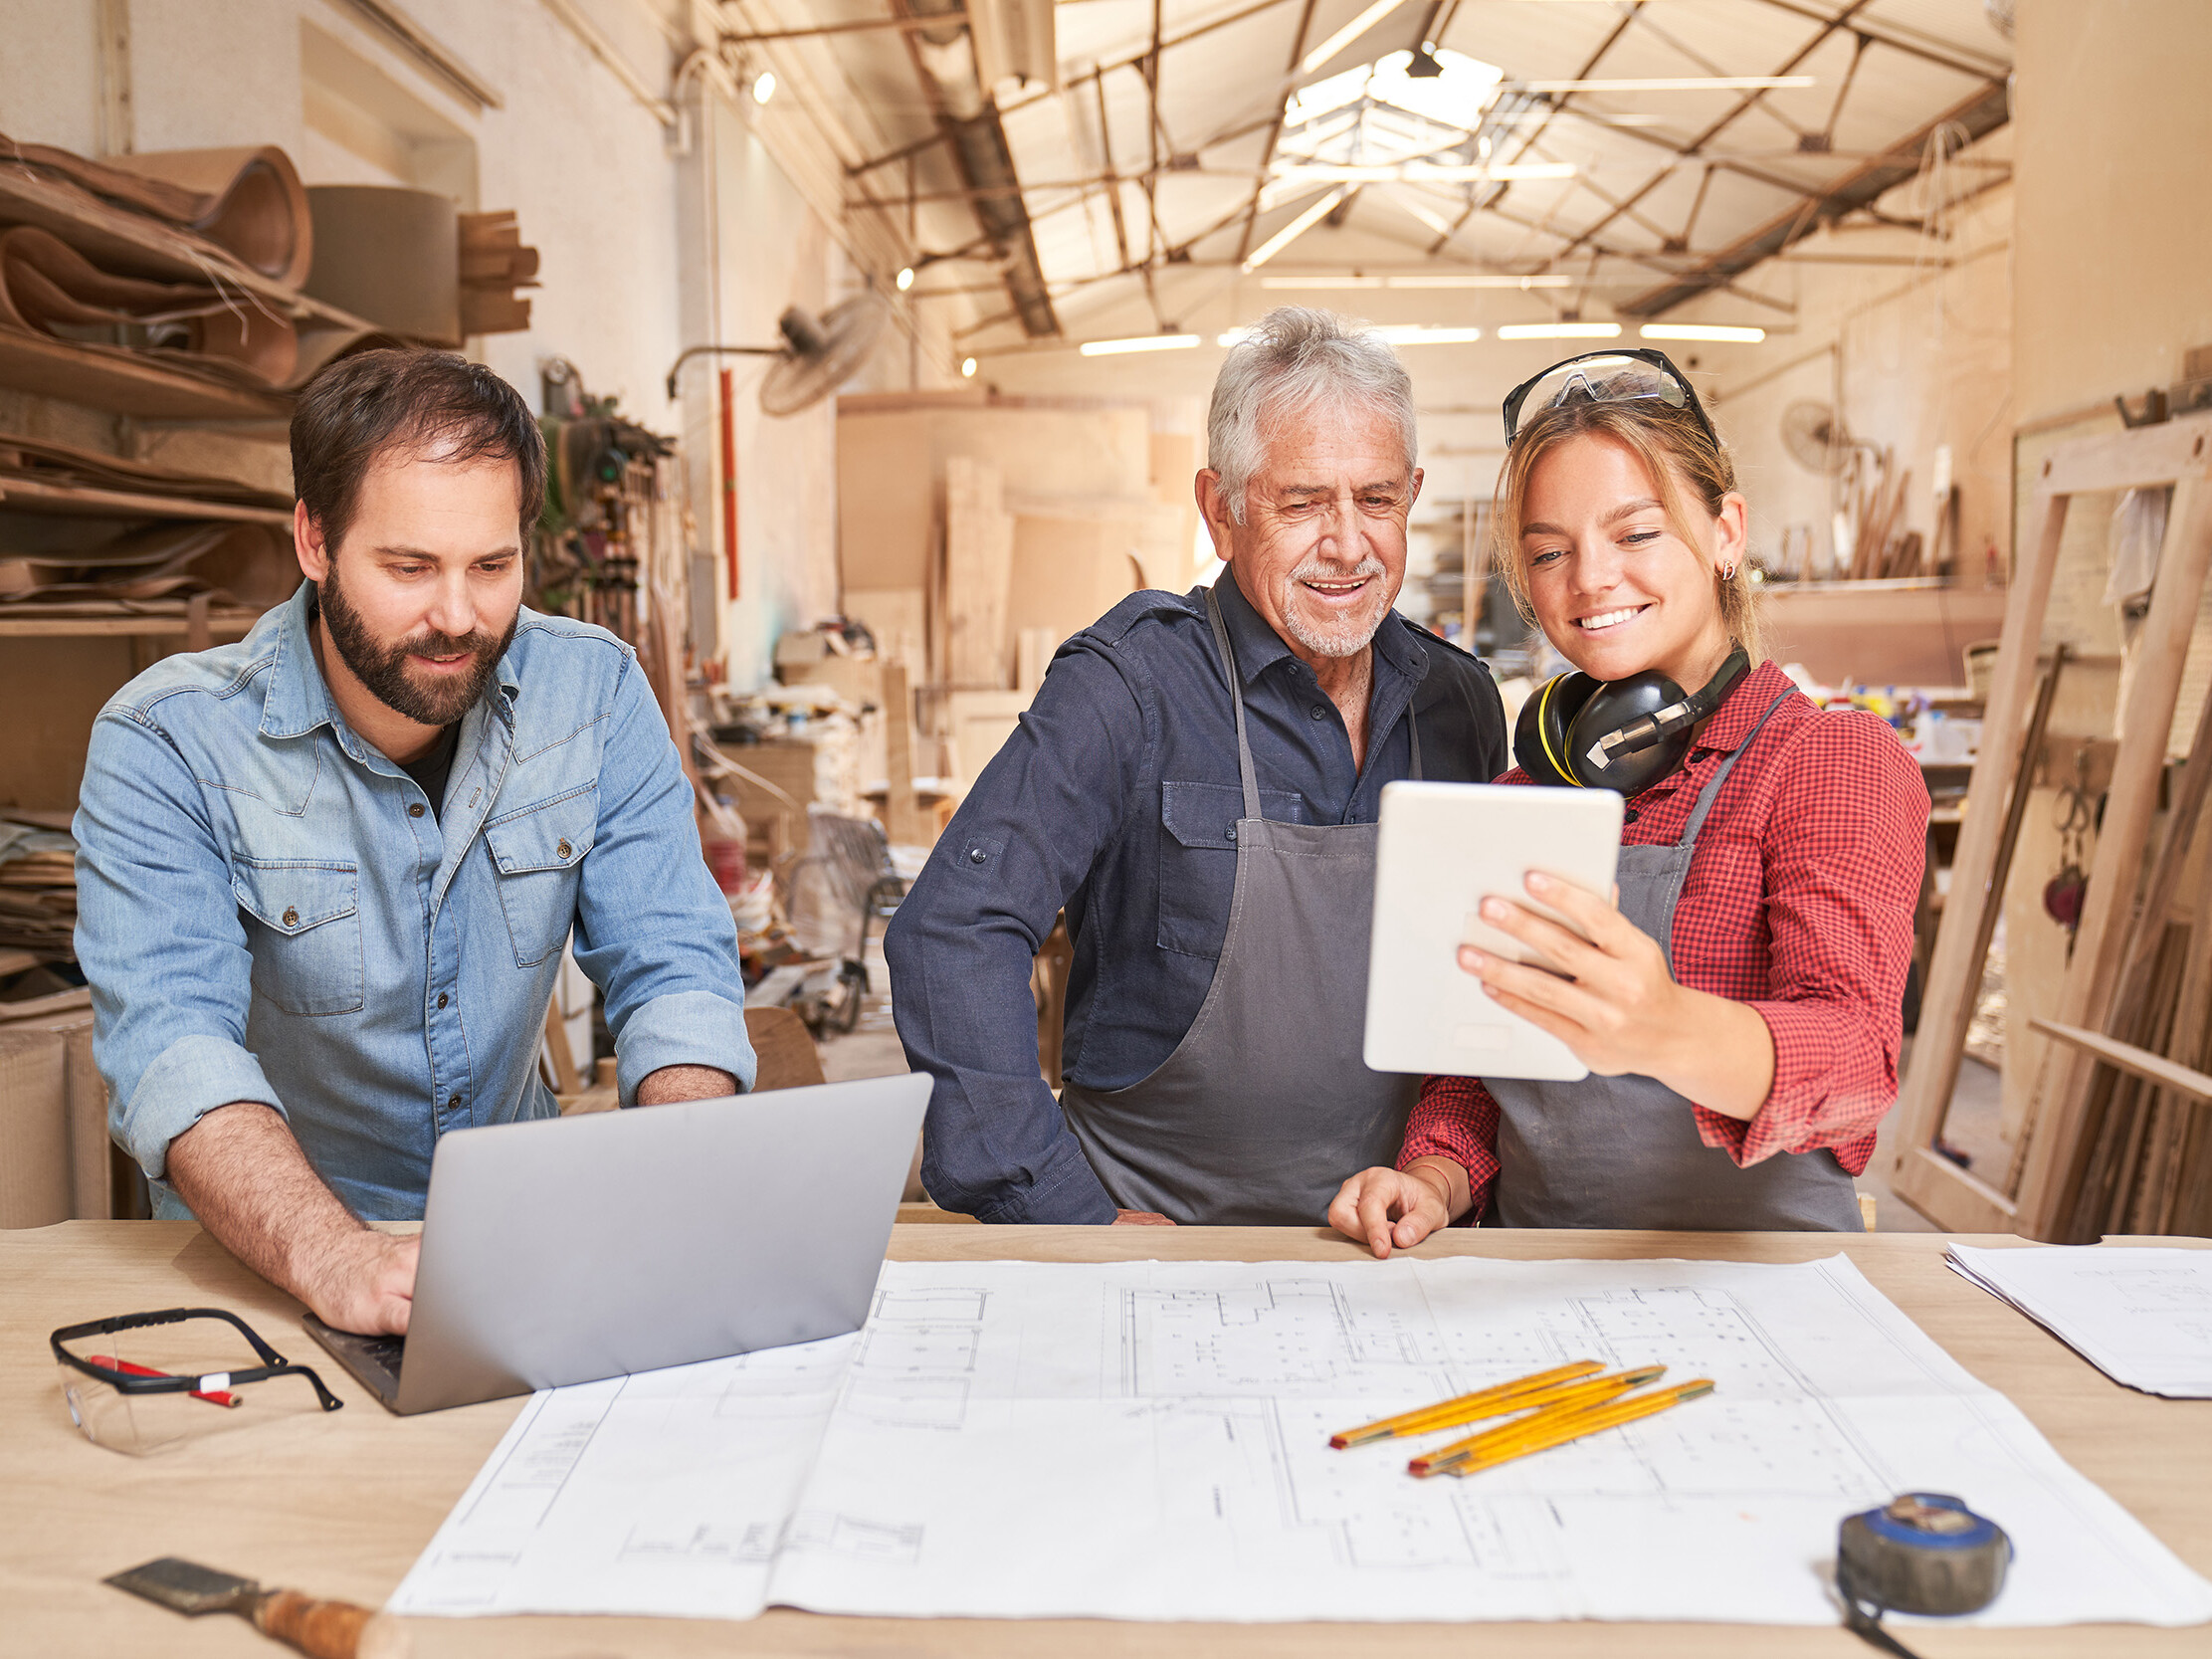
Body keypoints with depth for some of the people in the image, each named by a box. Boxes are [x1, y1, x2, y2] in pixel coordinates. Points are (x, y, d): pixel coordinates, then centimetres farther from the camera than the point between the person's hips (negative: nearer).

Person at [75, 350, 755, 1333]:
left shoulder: (594, 692, -6)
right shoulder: (164, 746, -14)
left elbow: (673, 973, -9)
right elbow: (171, 1047, -25)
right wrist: (333, 1257, -44)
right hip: (263, 1268, -2)